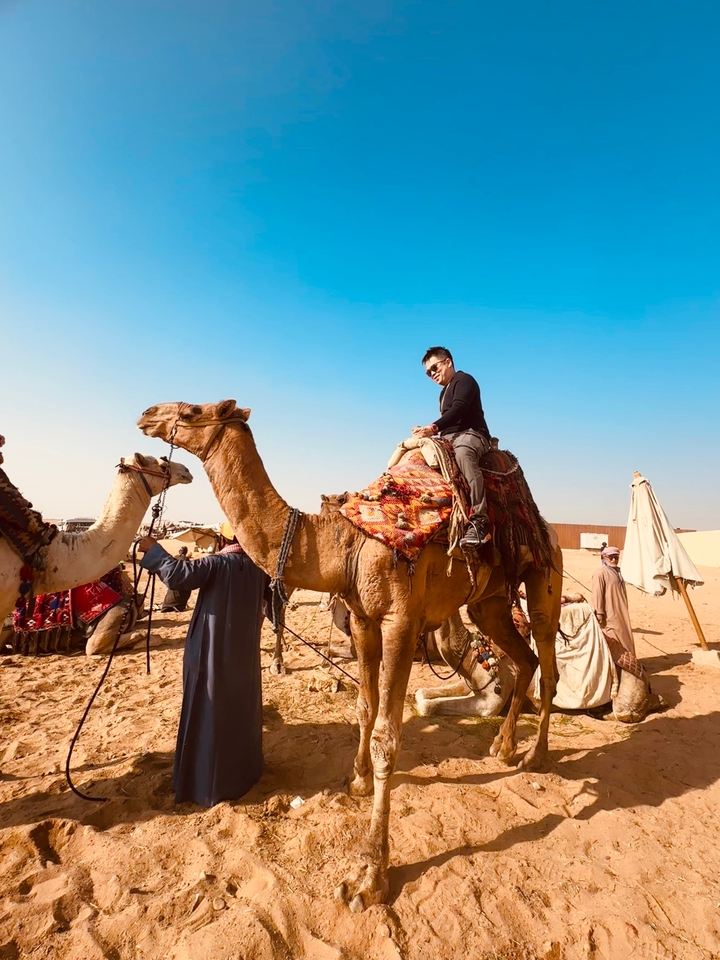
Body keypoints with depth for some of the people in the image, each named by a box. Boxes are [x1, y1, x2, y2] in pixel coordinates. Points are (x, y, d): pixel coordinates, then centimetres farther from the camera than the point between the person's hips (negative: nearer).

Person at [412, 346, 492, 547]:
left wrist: (433, 427, -28)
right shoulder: (445, 392, 27)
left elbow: (458, 410, -19)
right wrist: (426, 432, 6)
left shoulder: (464, 380, -1)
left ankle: (479, 519, -52)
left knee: (463, 452, -42)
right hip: (449, 438, 10)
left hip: (471, 434, -10)